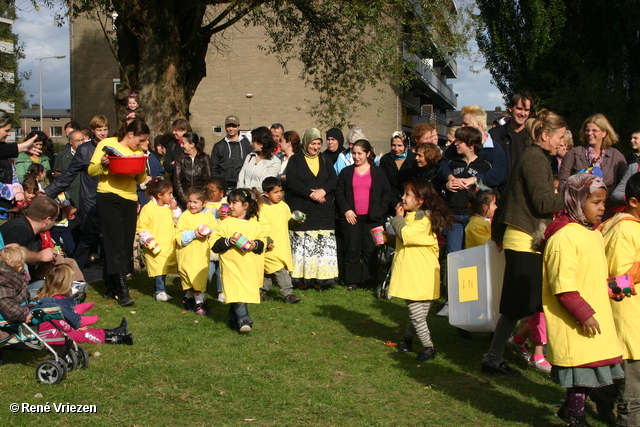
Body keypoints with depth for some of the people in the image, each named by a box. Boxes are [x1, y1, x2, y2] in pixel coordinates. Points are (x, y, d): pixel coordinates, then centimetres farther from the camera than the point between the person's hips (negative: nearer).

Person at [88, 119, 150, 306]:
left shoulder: (138, 152, 17)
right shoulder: (106, 144, 2)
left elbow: (141, 180, 13)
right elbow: (91, 171, -1)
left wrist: (140, 170, -8)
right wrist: (102, 164, -21)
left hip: (130, 199, 6)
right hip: (108, 197, -6)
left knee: (126, 245, 3)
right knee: (116, 243, -11)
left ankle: (112, 288, 13)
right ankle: (122, 290, -15)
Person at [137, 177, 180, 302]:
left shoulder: (170, 207, 9)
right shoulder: (148, 208, -10)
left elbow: (177, 222, 11)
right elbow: (141, 226, -9)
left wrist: (175, 210, -1)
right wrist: (147, 238, -21)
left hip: (169, 245, 6)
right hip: (155, 247, -6)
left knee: (165, 267, 10)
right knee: (158, 268, -9)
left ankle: (159, 290, 22)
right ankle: (161, 291, 1)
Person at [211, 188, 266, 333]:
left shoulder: (255, 224, 7)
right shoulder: (226, 223, -1)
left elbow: (263, 240, 13)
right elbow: (214, 243, -3)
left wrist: (256, 245, -7)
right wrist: (228, 241, -19)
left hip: (250, 268, 3)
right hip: (232, 266, -3)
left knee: (246, 293, 11)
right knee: (237, 293, -16)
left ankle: (233, 319, 28)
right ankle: (244, 321, -19)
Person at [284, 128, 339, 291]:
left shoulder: (325, 159, 16)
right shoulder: (295, 159, 5)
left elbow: (333, 178, 6)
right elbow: (291, 181, -7)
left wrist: (323, 190, -14)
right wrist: (310, 193, -15)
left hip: (324, 210, 3)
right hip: (302, 209, -3)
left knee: (324, 244, -3)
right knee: (302, 244, -6)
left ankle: (320, 278, 0)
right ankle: (302, 278, -2)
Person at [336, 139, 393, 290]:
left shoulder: (379, 173, 9)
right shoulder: (346, 172, 11)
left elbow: (388, 193, 8)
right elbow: (339, 193, 7)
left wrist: (380, 209, -5)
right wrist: (346, 210, -6)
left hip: (372, 218, -1)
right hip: (351, 217, 1)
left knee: (370, 250, 1)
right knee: (352, 250, 0)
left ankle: (370, 280, 9)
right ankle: (352, 281, 7)